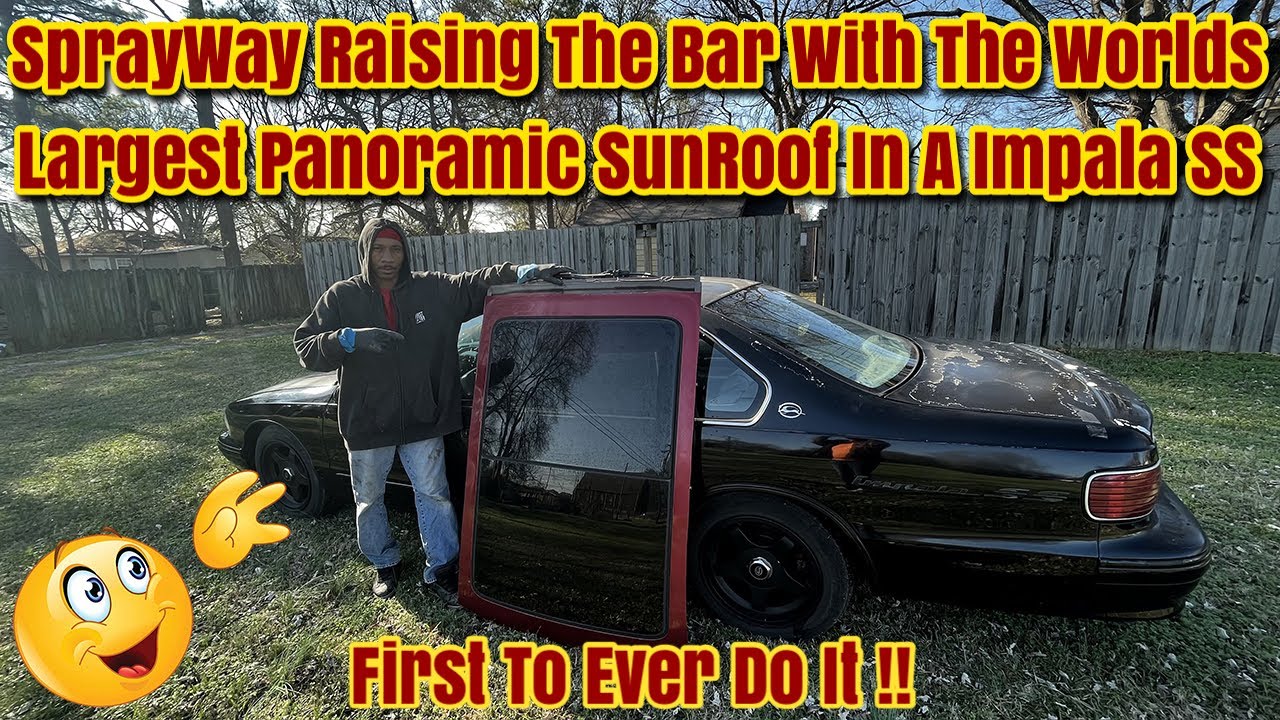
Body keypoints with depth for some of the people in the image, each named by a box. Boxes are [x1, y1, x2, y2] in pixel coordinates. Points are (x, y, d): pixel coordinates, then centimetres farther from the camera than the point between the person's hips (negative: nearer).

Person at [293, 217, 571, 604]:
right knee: (369, 500, 17)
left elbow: (477, 284, -9)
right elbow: (306, 348, -7)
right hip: (367, 424, 1)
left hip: (422, 420, 0)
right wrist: (350, 339, -26)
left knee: (433, 495, 7)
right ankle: (385, 564, 41)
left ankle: (440, 571, 23)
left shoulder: (433, 290, -3)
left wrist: (522, 272, -26)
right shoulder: (342, 297, -4)